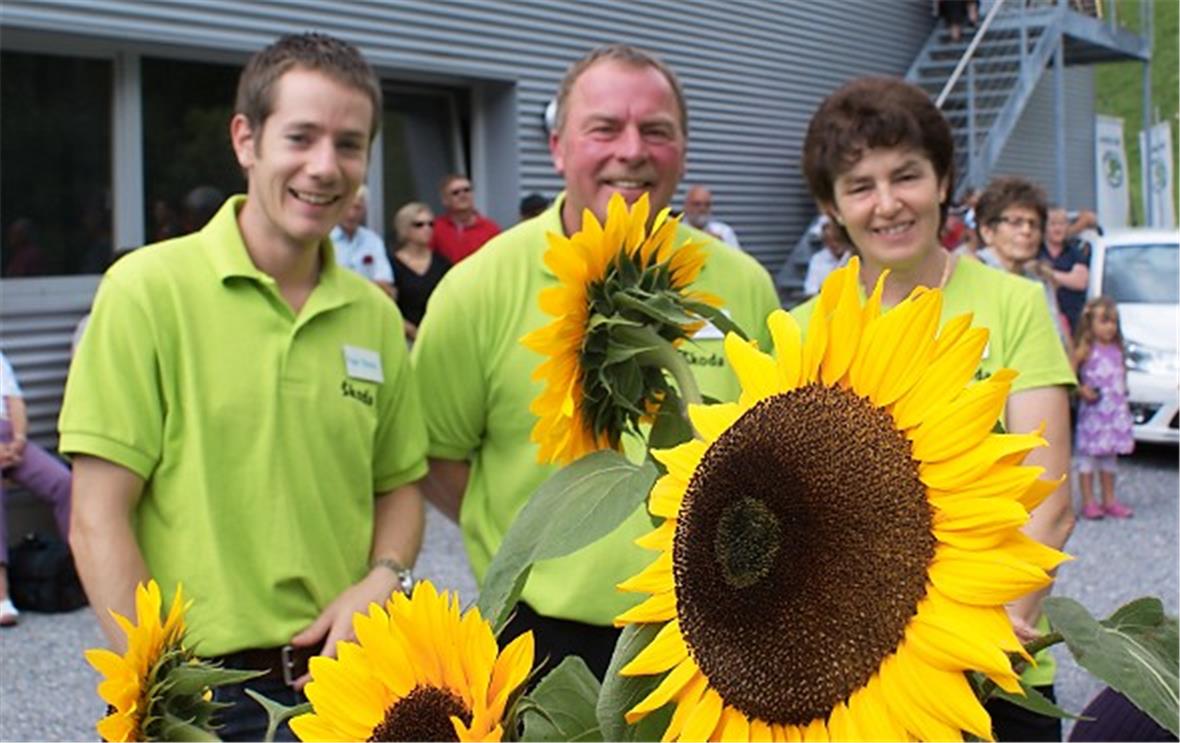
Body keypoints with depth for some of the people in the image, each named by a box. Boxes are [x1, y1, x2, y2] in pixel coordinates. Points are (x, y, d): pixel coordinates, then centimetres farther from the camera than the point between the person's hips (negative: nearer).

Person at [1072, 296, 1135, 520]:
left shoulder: (1118, 350, 10)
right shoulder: (1086, 350, -8)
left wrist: (1123, 394, 8)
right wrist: (1082, 391, -22)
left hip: (1116, 411, 6)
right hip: (1092, 411, -6)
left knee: (1110, 455, 13)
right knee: (1088, 454, -2)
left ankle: (1109, 501, 20)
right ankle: (1088, 502, 3)